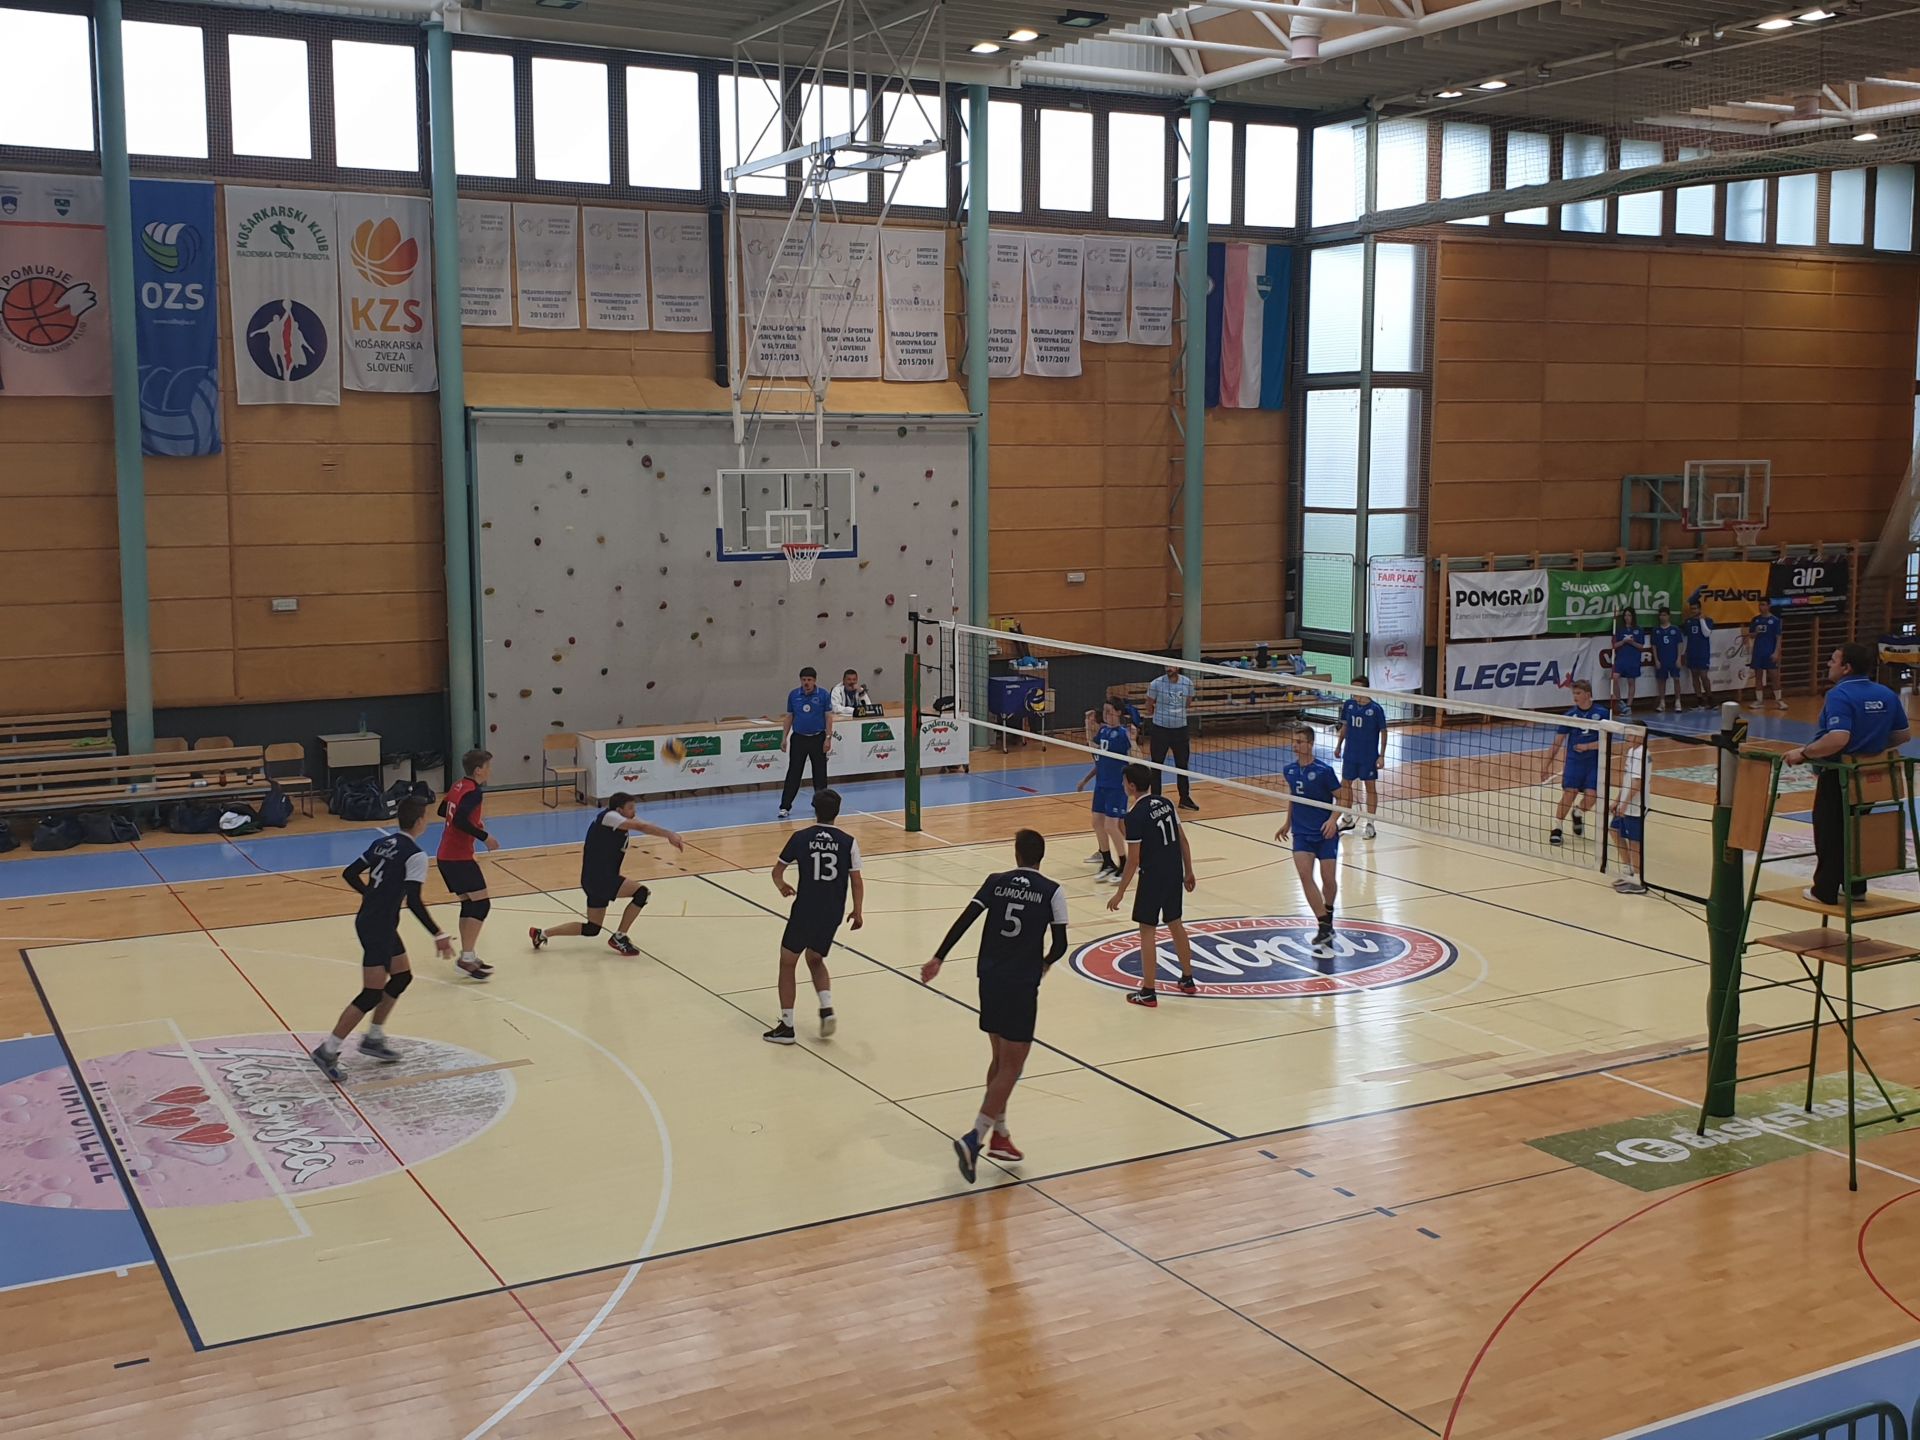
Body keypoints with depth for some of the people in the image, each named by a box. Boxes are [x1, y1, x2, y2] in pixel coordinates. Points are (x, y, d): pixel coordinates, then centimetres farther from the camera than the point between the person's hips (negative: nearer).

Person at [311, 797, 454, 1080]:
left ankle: (374, 1038, 25)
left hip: (369, 921, 9)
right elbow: (414, 901, -23)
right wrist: (438, 935, -20)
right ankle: (328, 1051, -1)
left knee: (402, 976, 20)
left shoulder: (382, 843, 9)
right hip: (378, 928, -9)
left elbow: (349, 874, 13)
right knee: (372, 994, -4)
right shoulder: (415, 855, -16)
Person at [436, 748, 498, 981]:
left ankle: (468, 956, 19)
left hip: (445, 856, 10)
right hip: (459, 857, -10)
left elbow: (443, 810, 24)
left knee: (469, 904, 16)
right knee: (481, 904, -8)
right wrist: (484, 837, -20)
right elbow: (460, 821, -28)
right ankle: (467, 957, -13)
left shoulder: (459, 785, 11)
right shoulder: (474, 791, -16)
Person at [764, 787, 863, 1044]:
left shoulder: (800, 838, -4)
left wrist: (782, 886, 30)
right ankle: (827, 1008, 3)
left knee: (787, 963, 13)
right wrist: (857, 912, 15)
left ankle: (786, 1026, 10)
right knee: (815, 959, 25)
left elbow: (778, 870, 7)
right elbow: (857, 883, 0)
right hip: (833, 914, 3)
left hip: (805, 910, -3)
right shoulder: (848, 842, -2)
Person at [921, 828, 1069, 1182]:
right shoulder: (1052, 891, -3)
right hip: (1022, 985, -5)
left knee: (999, 1058, 20)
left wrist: (938, 959, -3)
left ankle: (998, 1134, 29)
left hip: (990, 980, 5)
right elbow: (1060, 944, -3)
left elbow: (964, 921, -4)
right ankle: (973, 1139, -12)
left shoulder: (996, 882, 5)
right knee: (1011, 1068, 0)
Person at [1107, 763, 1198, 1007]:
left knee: (1147, 931, 2)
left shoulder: (1134, 815, -17)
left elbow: (1133, 860, -17)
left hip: (1153, 877, -7)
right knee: (1176, 924, 20)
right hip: (1175, 873, 7)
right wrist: (1188, 872, 19)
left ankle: (1148, 992, 6)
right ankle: (1188, 980, 31)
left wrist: (1120, 892, -10)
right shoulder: (1165, 804, 4)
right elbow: (1183, 840, 9)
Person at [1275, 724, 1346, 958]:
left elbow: (1343, 798, -8)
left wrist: (1333, 819, -22)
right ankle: (1325, 926, -14)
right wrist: (1288, 822, 21)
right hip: (1301, 833, 3)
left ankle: (1327, 919, 30)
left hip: (1325, 833, -3)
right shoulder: (1289, 769, 2)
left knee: (1329, 879, 1)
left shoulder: (1323, 770, -13)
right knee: (1305, 874, -16)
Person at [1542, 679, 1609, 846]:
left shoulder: (1601, 714, -3)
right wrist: (1546, 765, 4)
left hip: (1594, 762, -1)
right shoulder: (1570, 715, 2)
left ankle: (1579, 814, 23)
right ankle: (1556, 829, -1)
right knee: (1568, 794, -11)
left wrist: (1587, 746, -18)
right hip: (1573, 761, 1)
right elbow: (1558, 742, 6)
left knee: (1591, 795, -11)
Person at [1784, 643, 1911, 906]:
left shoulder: (1839, 695, -21)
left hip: (1839, 776, -7)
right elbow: (1904, 734, 9)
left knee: (1830, 834, 4)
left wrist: (1803, 753, -24)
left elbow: (1838, 739, -33)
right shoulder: (1887, 695, 2)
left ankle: (1825, 891, 10)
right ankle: (1856, 887, 26)